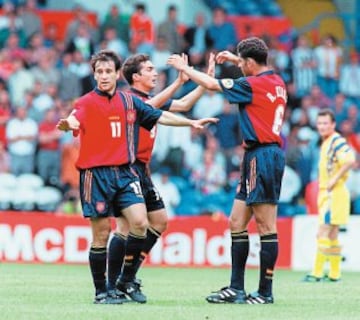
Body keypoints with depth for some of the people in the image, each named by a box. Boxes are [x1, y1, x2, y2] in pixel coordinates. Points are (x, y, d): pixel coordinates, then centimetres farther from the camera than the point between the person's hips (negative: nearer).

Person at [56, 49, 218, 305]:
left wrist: (191, 123, 18)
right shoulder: (87, 102, -4)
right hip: (96, 174, -4)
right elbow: (75, 119, -25)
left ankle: (127, 280, 5)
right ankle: (101, 291, 9)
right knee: (101, 234, -3)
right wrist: (67, 124, -48)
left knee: (140, 222, -12)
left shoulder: (129, 101, 12)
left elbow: (160, 116, 21)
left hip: (125, 172, 4)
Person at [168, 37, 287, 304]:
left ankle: (266, 292, -7)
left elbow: (212, 84, -5)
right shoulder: (276, 82, 12)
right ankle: (236, 289, 11)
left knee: (266, 226, -8)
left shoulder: (253, 85, -12)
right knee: (237, 222, 11)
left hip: (261, 156, -10)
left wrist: (185, 68, 9)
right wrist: (235, 60, 39)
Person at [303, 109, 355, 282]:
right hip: (326, 193, 10)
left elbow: (350, 161, -28)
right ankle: (334, 273, 15)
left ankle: (317, 273, -12)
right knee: (332, 234, 11)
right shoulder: (326, 143, 16)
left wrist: (334, 180, -23)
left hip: (334, 193, -10)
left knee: (323, 233, -11)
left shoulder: (337, 141, -14)